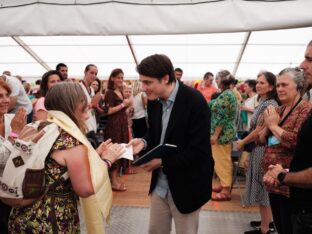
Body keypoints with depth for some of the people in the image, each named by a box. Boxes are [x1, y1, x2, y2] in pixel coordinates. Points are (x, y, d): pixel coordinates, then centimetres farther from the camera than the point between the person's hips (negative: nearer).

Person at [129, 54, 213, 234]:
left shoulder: (195, 101, -22)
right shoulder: (154, 100, 0)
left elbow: (198, 151, -23)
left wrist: (162, 162, -24)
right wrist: (144, 142, -10)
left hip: (186, 186, -6)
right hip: (160, 184, 6)